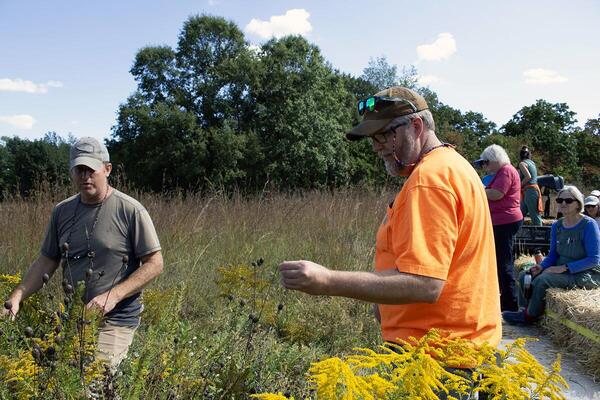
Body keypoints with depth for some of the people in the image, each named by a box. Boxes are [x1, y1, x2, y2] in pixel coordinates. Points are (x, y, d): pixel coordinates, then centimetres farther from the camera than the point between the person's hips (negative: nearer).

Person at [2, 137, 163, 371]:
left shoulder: (131, 211, -8)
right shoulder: (62, 212, 9)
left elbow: (154, 264, -7)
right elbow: (46, 262, 15)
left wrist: (113, 295, -16)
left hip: (114, 321, -6)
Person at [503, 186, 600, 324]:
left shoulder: (588, 225, -15)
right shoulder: (557, 226, 5)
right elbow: (553, 255, 11)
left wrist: (565, 267, -23)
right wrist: (542, 266, -11)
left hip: (586, 275, -7)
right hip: (562, 270, 7)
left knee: (542, 279, -27)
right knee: (524, 275, -6)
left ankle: (529, 316, -7)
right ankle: (526, 309, 5)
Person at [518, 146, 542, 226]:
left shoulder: (522, 163, -7)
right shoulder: (532, 162, 18)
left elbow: (528, 177, -20)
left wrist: (519, 185, -8)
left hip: (529, 190, -9)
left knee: (534, 216, -8)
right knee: (520, 215, 12)